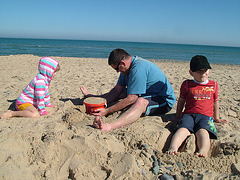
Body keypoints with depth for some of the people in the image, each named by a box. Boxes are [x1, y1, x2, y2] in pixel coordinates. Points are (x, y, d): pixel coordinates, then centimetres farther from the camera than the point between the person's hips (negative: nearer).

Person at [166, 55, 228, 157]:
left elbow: (215, 102, 30)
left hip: (205, 116, 1)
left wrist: (216, 118, 35)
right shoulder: (186, 84, 13)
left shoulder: (214, 85, 19)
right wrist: (178, 115, 23)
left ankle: (203, 151, -56)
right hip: (188, 114, -1)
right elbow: (181, 100, 22)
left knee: (202, 130, -33)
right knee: (183, 128, -33)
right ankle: (173, 148, -54)